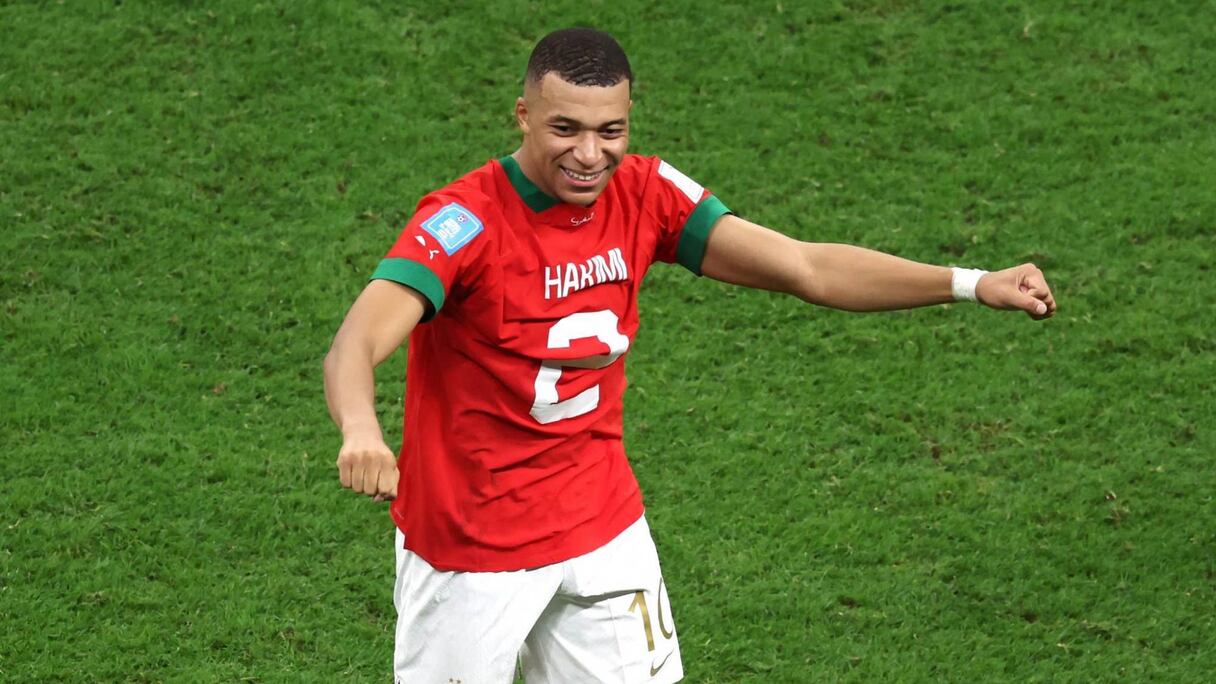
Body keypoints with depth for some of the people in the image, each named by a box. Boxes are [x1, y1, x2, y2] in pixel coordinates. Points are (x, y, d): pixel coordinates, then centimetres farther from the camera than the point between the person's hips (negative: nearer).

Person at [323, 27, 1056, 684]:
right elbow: (356, 346, -36)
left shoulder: (645, 195, -6)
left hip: (603, 528, 5)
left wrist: (970, 284, -16)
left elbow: (805, 268, -6)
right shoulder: (465, 221, -23)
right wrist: (361, 431, -59)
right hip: (468, 547, -4)